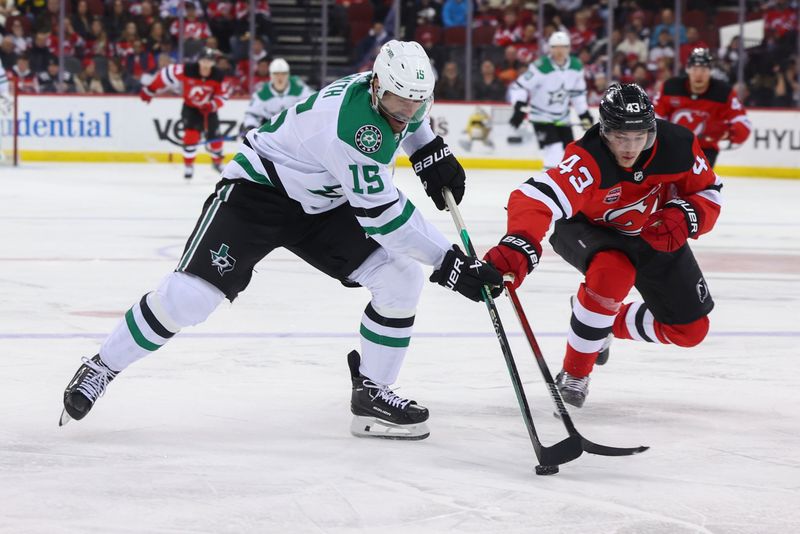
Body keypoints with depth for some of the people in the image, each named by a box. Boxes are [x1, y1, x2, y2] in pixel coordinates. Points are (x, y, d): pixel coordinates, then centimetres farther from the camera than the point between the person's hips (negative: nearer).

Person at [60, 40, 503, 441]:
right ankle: (101, 368, 2)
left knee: (401, 279, -8)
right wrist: (449, 264, -34)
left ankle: (371, 395, 3)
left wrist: (432, 154, 7)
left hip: (322, 205, 8)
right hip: (261, 188, -8)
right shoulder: (353, 126, -35)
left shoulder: (394, 90, -9)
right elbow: (383, 216, -34)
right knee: (191, 293, -17)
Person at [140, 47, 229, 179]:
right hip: (190, 108, -2)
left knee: (214, 138, 2)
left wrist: (213, 105, -30)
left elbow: (223, 95, -10)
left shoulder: (217, 76, -21)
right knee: (191, 135, -19)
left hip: (208, 109, 2)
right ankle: (188, 166, -3)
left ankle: (217, 162, 32)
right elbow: (167, 73, -17)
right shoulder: (188, 70, -27)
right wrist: (150, 89, -12)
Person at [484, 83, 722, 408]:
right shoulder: (589, 159, -40)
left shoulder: (677, 146, -25)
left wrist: (684, 217, -31)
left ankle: (609, 324, 30)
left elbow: (708, 192, -8)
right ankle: (574, 374, -19)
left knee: (690, 329, 2)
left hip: (652, 233, 5)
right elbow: (538, 198, -54)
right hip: (586, 229, -5)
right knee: (613, 272, -40)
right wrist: (517, 248, -73)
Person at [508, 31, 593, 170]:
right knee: (554, 153, -23)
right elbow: (518, 88, -21)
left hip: (562, 118, 6)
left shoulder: (576, 67, -4)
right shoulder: (540, 67, -23)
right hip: (542, 117, -6)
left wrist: (584, 114, 10)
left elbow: (578, 92, 11)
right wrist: (519, 108, -34)